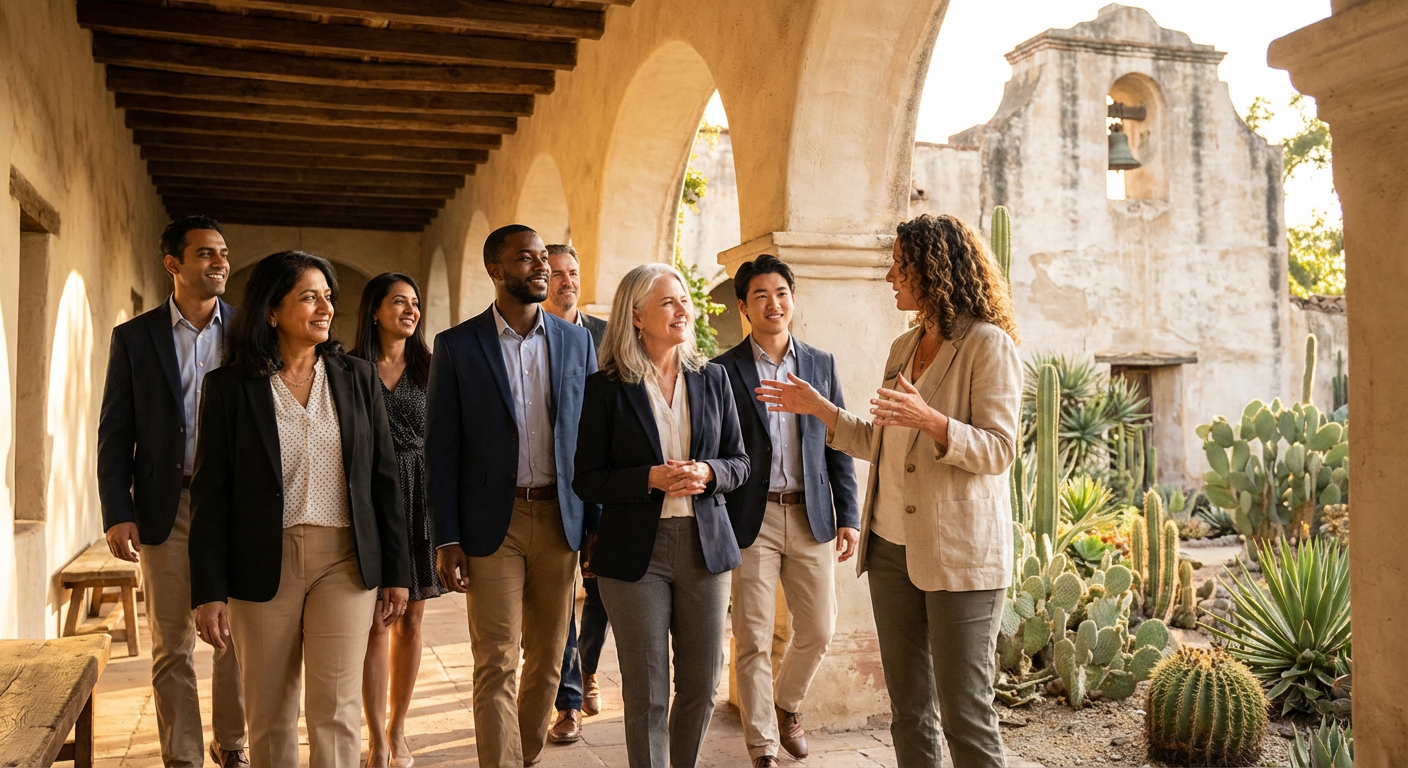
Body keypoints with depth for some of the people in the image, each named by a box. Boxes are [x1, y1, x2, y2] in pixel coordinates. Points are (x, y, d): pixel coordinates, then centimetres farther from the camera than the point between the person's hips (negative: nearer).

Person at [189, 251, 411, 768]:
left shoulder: (358, 378, 5)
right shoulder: (230, 386, 0)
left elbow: (384, 478, 6)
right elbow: (210, 493, 0)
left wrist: (396, 571, 5)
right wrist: (209, 591, -5)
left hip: (345, 560, 1)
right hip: (263, 565, 0)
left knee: (336, 710, -3)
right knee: (269, 716, 9)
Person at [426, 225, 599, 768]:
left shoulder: (576, 341, 6)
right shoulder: (456, 346, -1)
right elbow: (441, 450, -1)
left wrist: (597, 526, 2)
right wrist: (447, 541, -6)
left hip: (559, 519, 3)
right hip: (492, 523, -3)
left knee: (547, 660, 12)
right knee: (496, 666, -1)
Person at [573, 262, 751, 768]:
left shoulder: (711, 379, 6)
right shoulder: (606, 388, -4)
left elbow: (739, 462, 10)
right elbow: (587, 481, -5)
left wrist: (708, 473, -12)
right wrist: (652, 479, -19)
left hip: (704, 546, 3)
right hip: (635, 551, -3)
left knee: (702, 687, 11)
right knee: (646, 695, 5)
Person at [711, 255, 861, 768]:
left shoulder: (821, 365, 8)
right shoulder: (723, 371, -2)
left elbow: (838, 444, 9)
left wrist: (848, 516, 4)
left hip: (810, 518, 3)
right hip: (751, 520, -3)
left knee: (818, 630, 10)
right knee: (753, 641, 2)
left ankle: (786, 703, 38)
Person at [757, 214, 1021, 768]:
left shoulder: (988, 344, -8)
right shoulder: (904, 347, 15)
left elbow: (997, 450, -15)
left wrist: (930, 420, -29)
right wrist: (818, 408, 16)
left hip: (959, 553, -7)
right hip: (892, 546, 7)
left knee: (964, 713, -1)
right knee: (908, 708, 14)